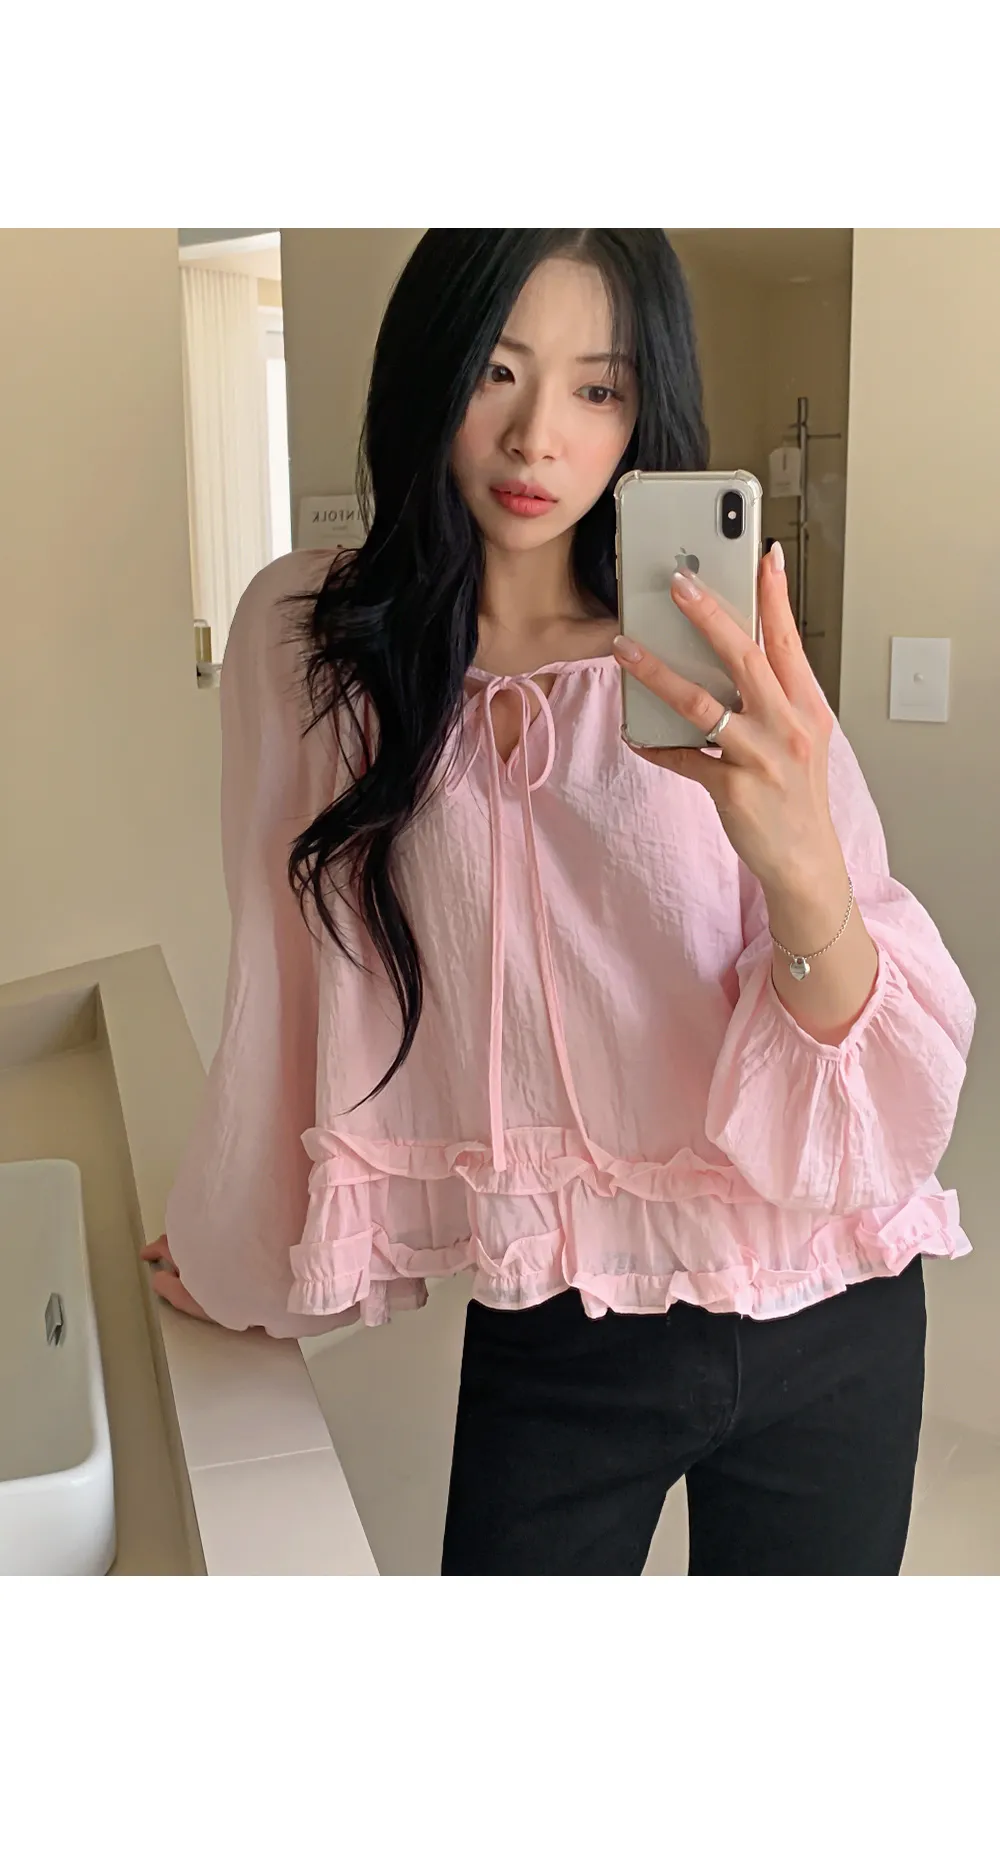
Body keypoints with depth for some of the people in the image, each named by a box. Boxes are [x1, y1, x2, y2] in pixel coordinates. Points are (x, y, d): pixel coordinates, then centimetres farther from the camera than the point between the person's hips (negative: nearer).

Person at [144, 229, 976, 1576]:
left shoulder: (721, 676, -8)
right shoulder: (309, 642, -8)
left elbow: (880, 1101, -14)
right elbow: (288, 993, 2)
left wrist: (802, 868, -34)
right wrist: (243, 1257, 12)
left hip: (823, 1325, 1)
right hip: (551, 1342, 0)